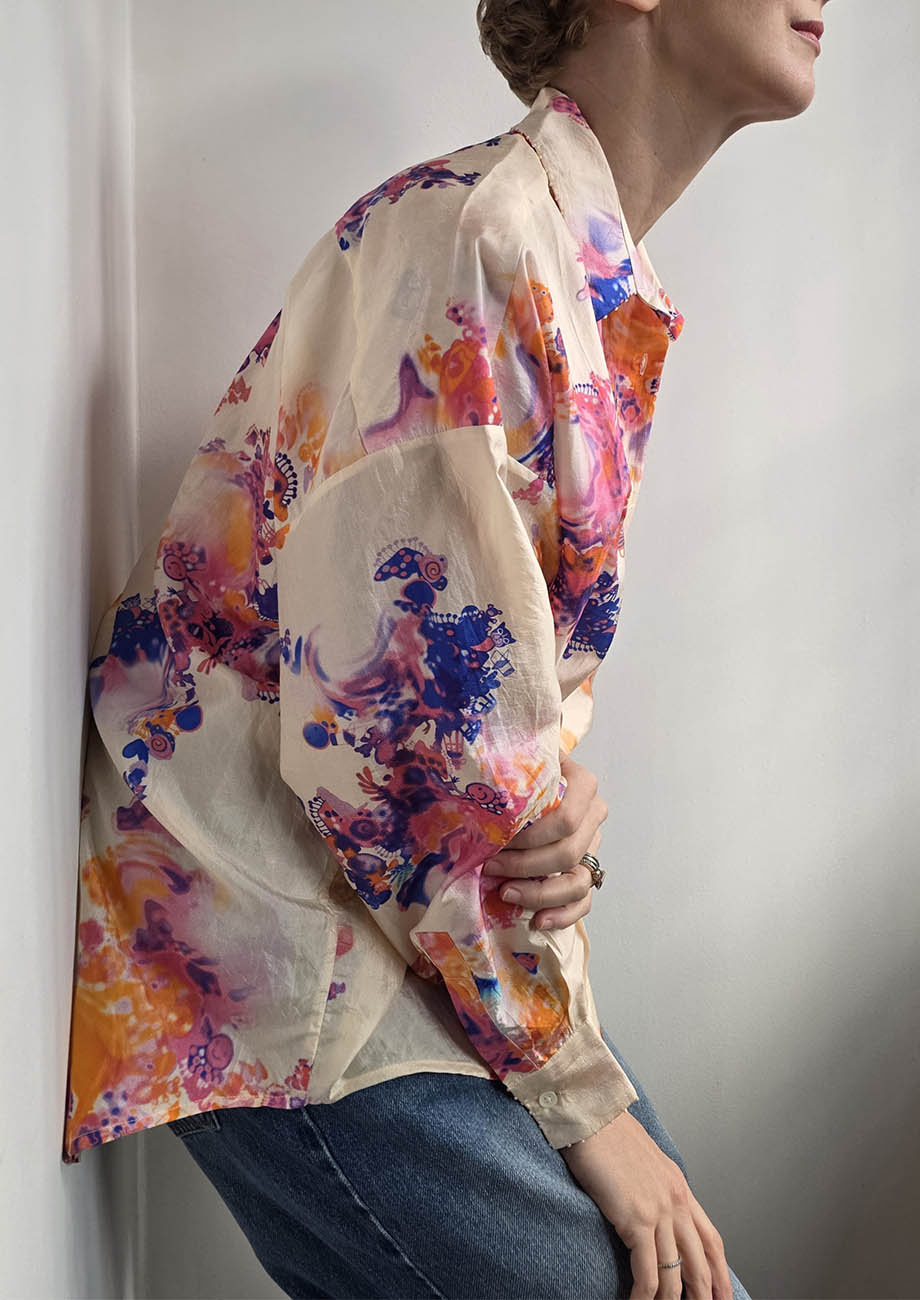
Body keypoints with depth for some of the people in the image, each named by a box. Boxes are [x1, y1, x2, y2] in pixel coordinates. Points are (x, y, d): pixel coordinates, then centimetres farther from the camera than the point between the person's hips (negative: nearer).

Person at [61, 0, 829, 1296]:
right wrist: (584, 1099, -13)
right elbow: (399, 727, -24)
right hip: (278, 946, -9)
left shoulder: (607, 286, 10)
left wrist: (562, 820, -9)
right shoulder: (468, 234, -20)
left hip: (421, 910, 9)